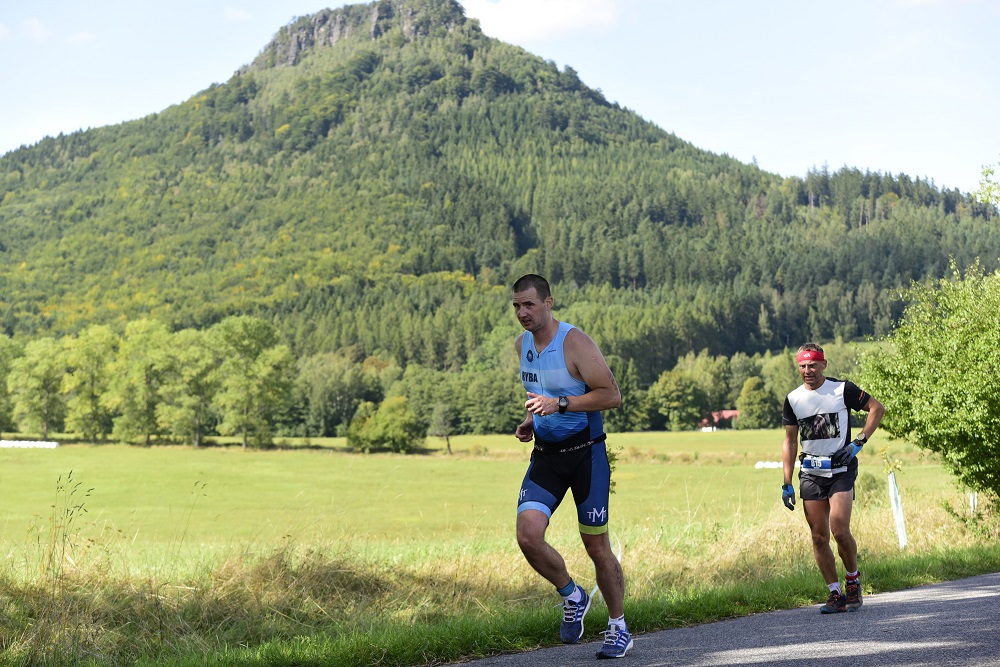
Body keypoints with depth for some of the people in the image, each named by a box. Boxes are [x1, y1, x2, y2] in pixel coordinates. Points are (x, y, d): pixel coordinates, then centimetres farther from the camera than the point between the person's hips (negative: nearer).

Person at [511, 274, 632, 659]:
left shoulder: (575, 342, -15)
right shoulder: (522, 344, 7)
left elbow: (612, 396, -18)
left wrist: (560, 403, -25)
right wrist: (529, 421, 6)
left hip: (585, 453, -5)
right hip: (545, 454, 5)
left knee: (597, 547, 2)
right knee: (527, 534, -14)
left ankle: (619, 629, 21)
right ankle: (572, 596, 12)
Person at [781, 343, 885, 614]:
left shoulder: (842, 389, -4)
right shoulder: (793, 399, 6)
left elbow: (877, 408, 3)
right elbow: (790, 442, 11)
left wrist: (858, 443, -7)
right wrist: (787, 484, 6)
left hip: (841, 470, -4)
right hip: (810, 474, 4)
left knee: (840, 531, -15)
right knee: (819, 536, 0)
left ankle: (853, 580, 9)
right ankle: (836, 594, 9)